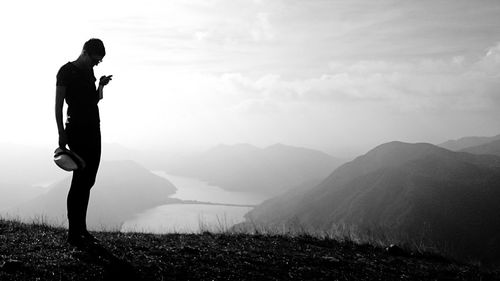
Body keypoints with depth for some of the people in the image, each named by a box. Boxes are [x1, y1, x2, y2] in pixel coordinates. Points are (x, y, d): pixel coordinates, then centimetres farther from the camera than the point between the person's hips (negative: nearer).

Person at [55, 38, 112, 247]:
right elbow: (58, 104, -9)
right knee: (80, 179, -10)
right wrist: (61, 133, -16)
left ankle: (81, 229, 13)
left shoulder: (89, 72, 17)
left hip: (93, 131, 8)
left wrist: (101, 86, 6)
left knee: (88, 181, 7)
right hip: (77, 130, -8)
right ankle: (73, 233, -5)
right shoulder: (66, 71, -5)